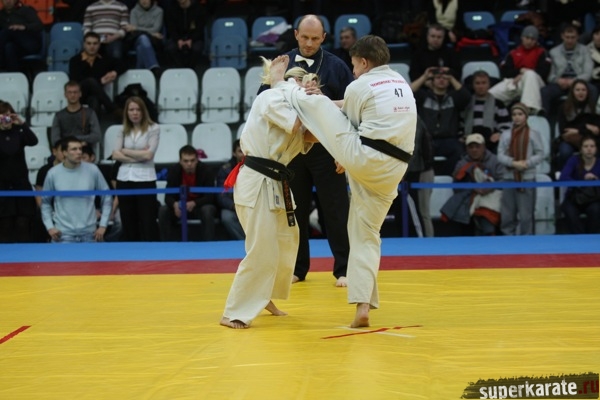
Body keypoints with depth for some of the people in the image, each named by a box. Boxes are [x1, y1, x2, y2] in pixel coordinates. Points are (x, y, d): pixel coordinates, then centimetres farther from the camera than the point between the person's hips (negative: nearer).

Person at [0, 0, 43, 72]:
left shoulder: (26, 10, 5)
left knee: (9, 30, -27)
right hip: (18, 47, 4)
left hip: (31, 44, -4)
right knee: (9, 47, -33)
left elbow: (40, 26, -9)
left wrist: (24, 27, -27)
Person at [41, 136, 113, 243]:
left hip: (89, 233, 1)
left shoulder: (92, 170, -2)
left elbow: (106, 196, 7)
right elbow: (45, 202, 8)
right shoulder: (53, 174, -3)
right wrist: (49, 227, -2)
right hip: (63, 234, -1)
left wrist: (103, 225, 2)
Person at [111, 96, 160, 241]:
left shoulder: (153, 129, -2)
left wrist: (126, 151, -2)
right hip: (124, 179, 4)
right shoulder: (123, 131, 10)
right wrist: (138, 156, -10)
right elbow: (115, 155, 0)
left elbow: (148, 154, -11)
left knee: (148, 222, -4)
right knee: (128, 222, 7)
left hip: (145, 179, -4)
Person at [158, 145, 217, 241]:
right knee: (163, 211, -25)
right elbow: (168, 196, -12)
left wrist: (194, 203, -40)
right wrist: (175, 204, -37)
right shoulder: (174, 171, -10)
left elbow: (210, 196, -20)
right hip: (180, 206, 3)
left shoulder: (205, 170, -18)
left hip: (201, 206, -2)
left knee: (207, 211, -36)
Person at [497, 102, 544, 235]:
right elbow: (500, 155, 2)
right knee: (507, 214, 4)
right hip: (509, 178, 3)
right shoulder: (505, 135, 9)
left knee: (525, 214, -3)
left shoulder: (533, 134, 3)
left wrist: (527, 163, -16)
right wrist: (514, 163, -15)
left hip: (527, 178, -3)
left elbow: (540, 154, 1)